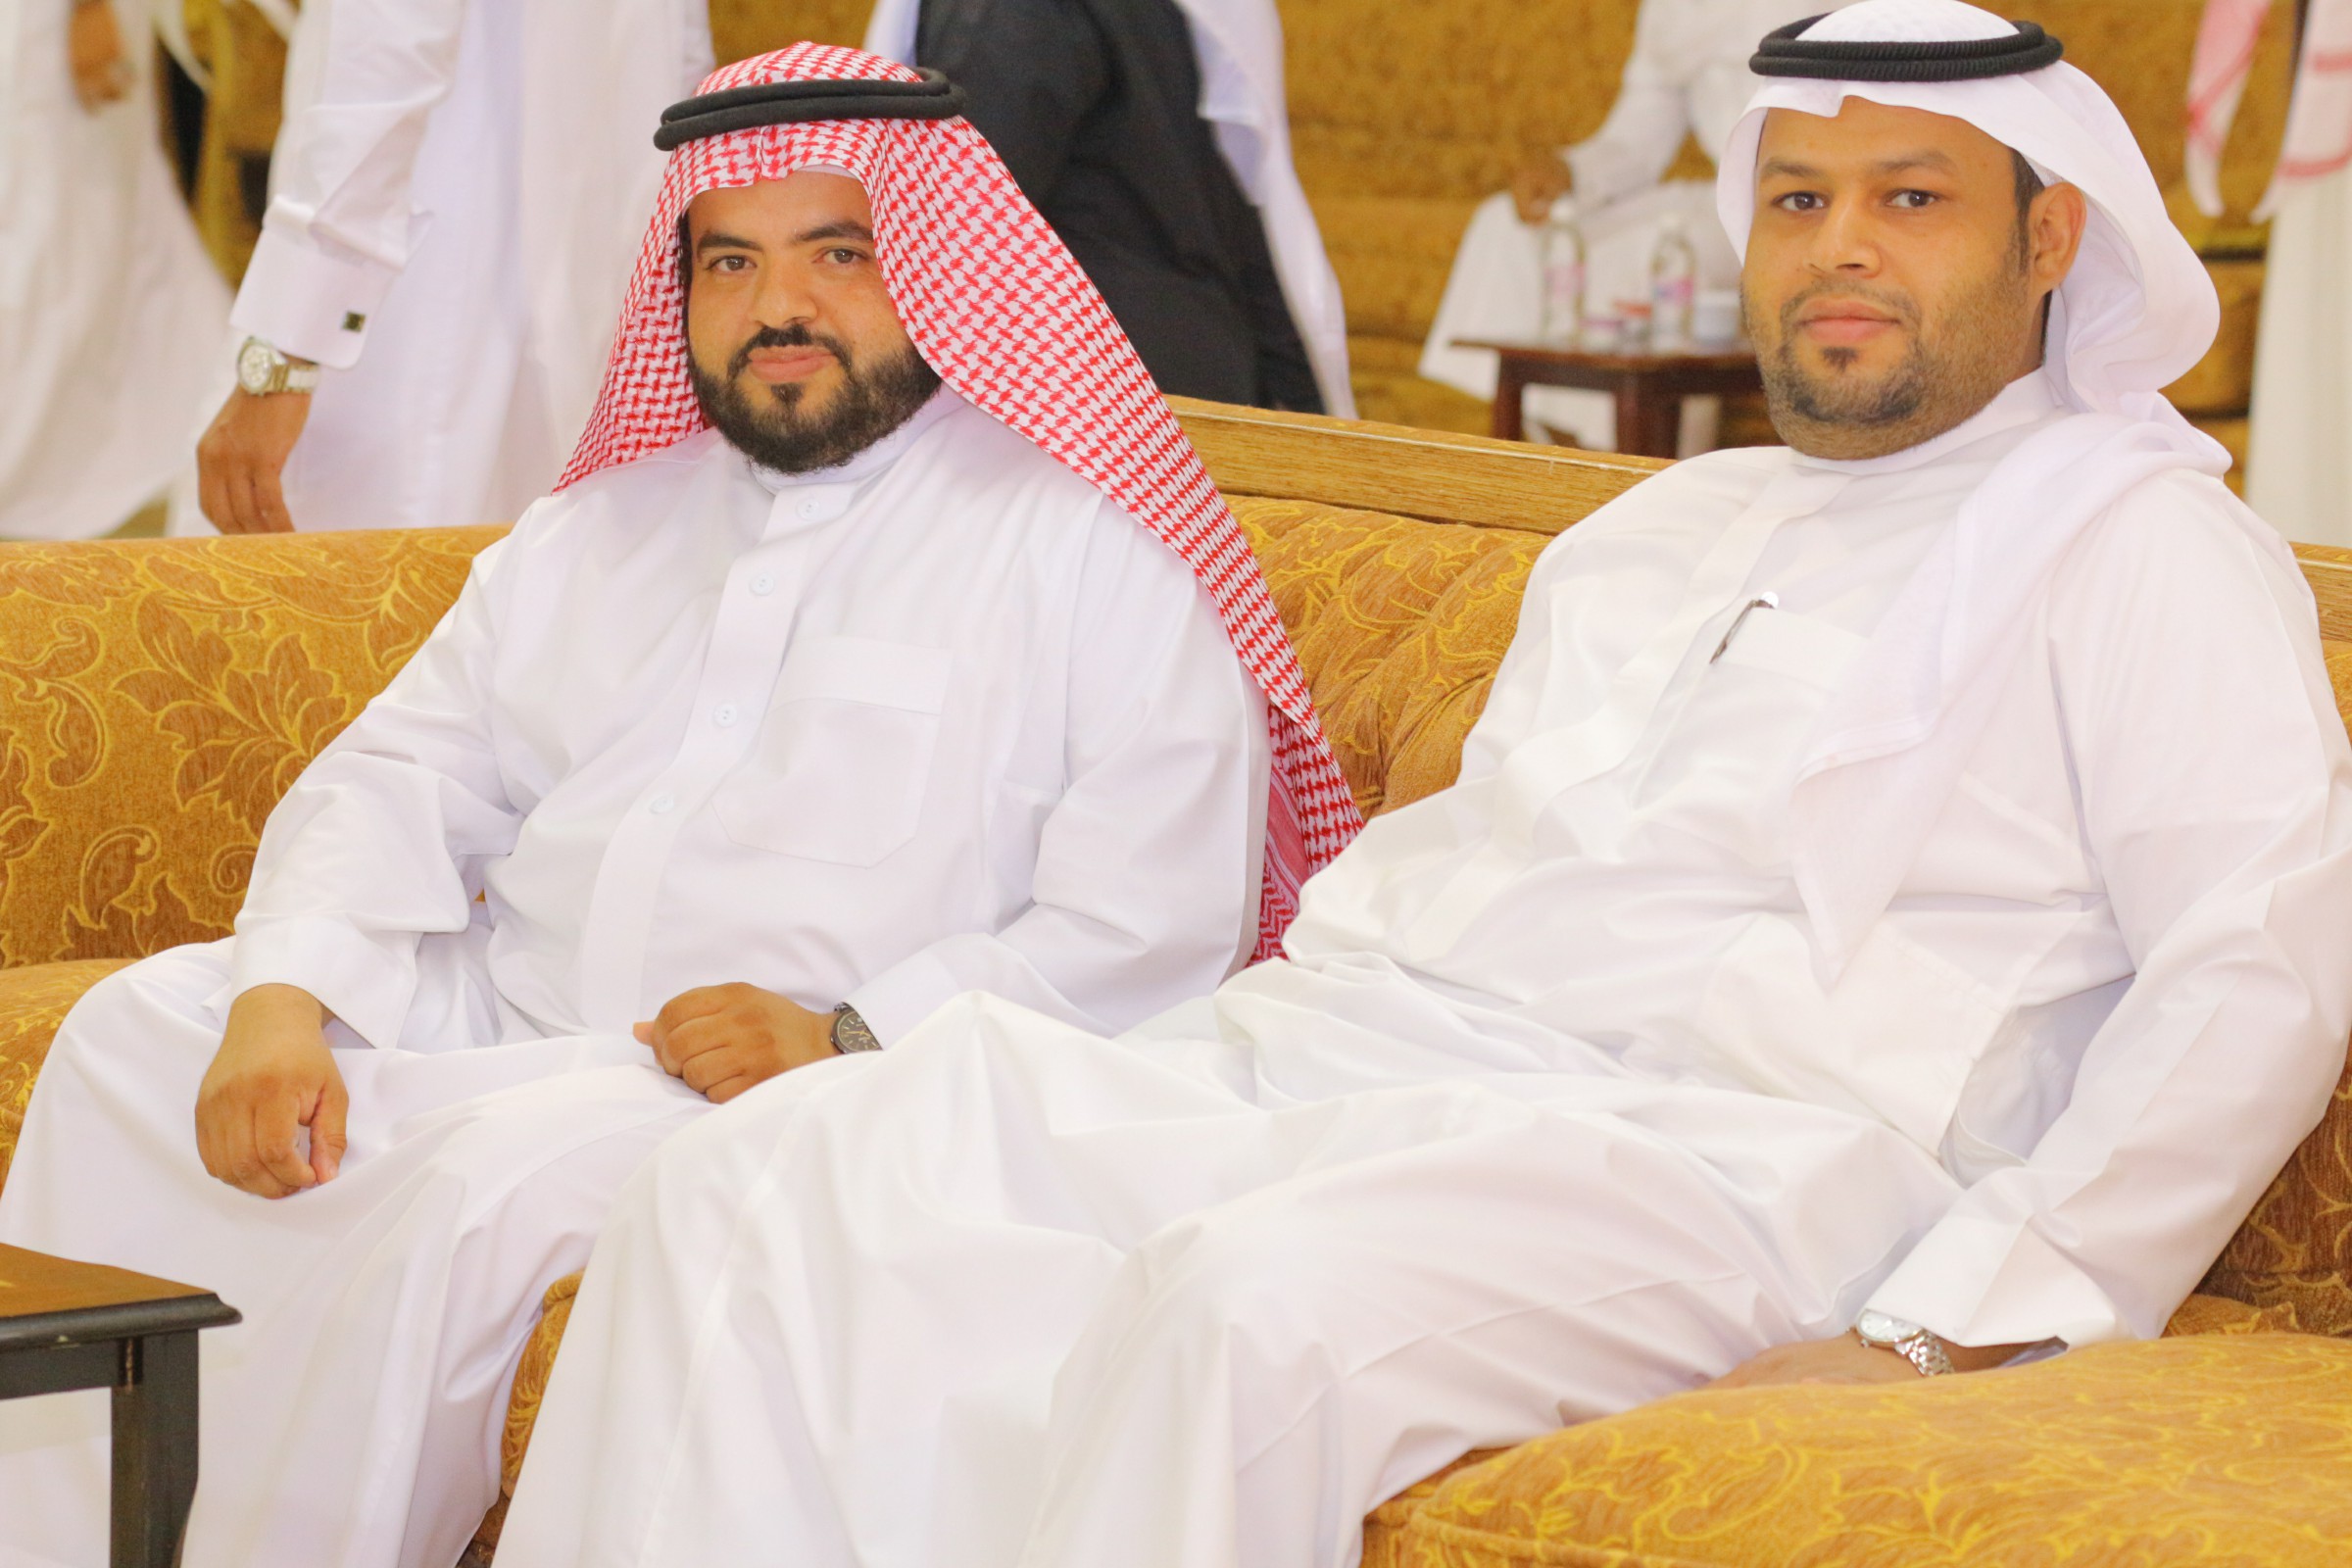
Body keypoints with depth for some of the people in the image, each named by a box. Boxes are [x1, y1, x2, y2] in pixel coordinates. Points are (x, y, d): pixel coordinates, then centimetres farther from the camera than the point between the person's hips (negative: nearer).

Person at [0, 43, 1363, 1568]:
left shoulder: (1087, 553, 0)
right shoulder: (603, 528, 22)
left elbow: (1151, 930, -10)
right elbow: (399, 781, 15)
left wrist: (847, 1040, -22)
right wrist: (285, 1001, -6)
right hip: (502, 1020, 7)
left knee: (492, 1173, -33)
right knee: (140, 1028, -10)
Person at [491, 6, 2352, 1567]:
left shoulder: (2136, 544, 5)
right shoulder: (1653, 533, 28)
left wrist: (1945, 1338, -15)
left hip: (1709, 1143, -7)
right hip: (1325, 1063, 7)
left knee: (1258, 1302, -39)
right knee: (763, 1178, -13)